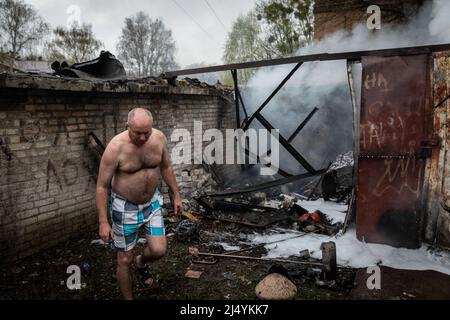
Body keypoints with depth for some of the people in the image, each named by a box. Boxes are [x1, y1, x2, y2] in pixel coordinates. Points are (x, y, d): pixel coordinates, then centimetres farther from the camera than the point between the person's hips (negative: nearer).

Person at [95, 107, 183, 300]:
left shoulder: (159, 138, -11)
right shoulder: (116, 147, -23)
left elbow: (166, 167, 7)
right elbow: (102, 186, -16)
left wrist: (176, 195, 10)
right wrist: (103, 222, -16)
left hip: (152, 203, 4)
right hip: (125, 207, -3)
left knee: (159, 251, -2)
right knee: (124, 259, 7)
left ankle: (141, 261, 35)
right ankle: (128, 298, 32)